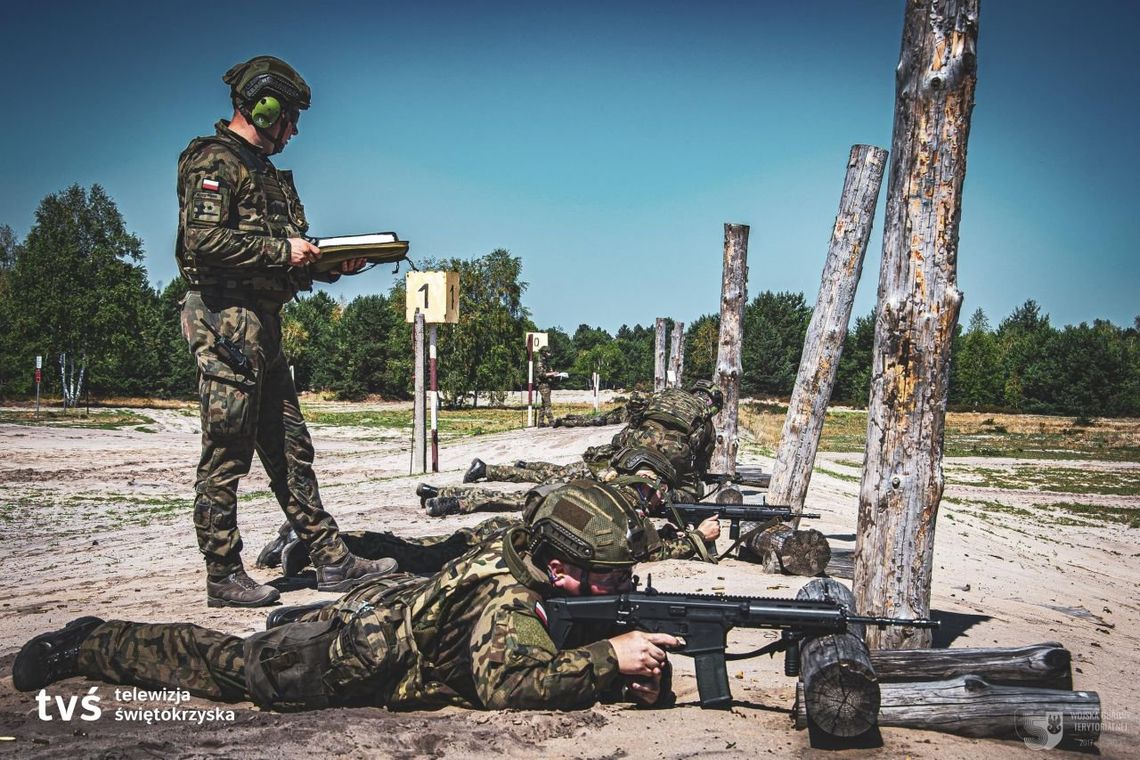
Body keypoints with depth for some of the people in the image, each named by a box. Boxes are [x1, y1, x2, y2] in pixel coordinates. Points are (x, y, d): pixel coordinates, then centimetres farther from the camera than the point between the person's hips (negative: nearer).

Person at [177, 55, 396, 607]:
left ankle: (331, 560, 13)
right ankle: (223, 577, 4)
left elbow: (292, 265, 21)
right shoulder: (214, 161, -6)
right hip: (225, 319, -10)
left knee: (290, 450, 9)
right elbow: (202, 240, -21)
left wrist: (335, 264, 4)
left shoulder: (267, 173, 23)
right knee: (225, 457, -4)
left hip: (262, 327, 10)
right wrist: (282, 250, -15)